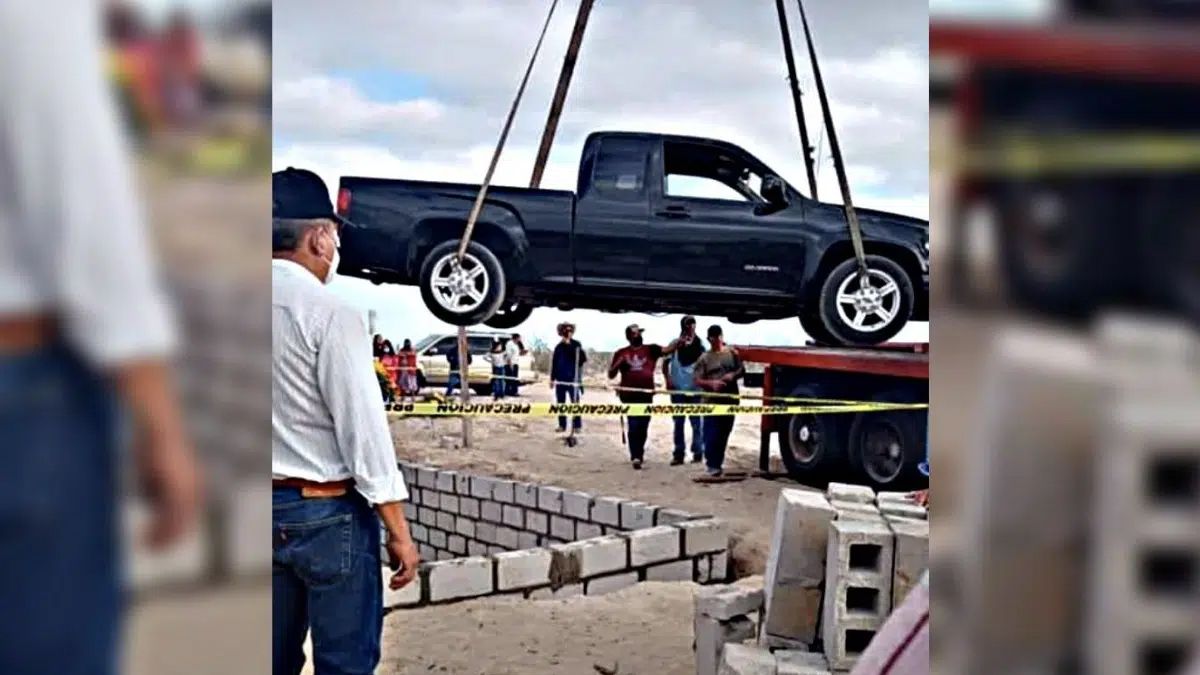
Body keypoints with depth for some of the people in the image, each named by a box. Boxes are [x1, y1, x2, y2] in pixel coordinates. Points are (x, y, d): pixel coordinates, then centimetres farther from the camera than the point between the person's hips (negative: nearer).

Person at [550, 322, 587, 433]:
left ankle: (577, 425, 3)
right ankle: (562, 425, 17)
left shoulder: (576, 345, -2)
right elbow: (554, 363, 12)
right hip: (560, 379, 4)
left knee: (575, 403, -4)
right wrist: (552, 378, 12)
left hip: (573, 379, -4)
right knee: (560, 403, 9)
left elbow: (583, 359, -15)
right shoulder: (559, 347, 8)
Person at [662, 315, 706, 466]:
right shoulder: (675, 344, 0)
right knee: (678, 422, 7)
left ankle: (698, 452, 13)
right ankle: (678, 453, 12)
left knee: (697, 422, 5)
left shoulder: (700, 345, -1)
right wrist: (668, 379, -7)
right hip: (677, 389, 1)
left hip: (695, 389, -1)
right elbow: (665, 363, 4)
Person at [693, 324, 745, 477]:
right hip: (712, 401, -3)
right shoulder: (704, 358, 0)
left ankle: (718, 463, 20)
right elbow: (698, 381, -4)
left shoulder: (732, 353, 7)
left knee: (724, 433, 10)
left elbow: (742, 370, 11)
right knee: (712, 434, -7)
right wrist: (711, 383, -21)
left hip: (730, 399, 3)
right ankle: (712, 464, -2)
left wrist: (733, 375, -10)